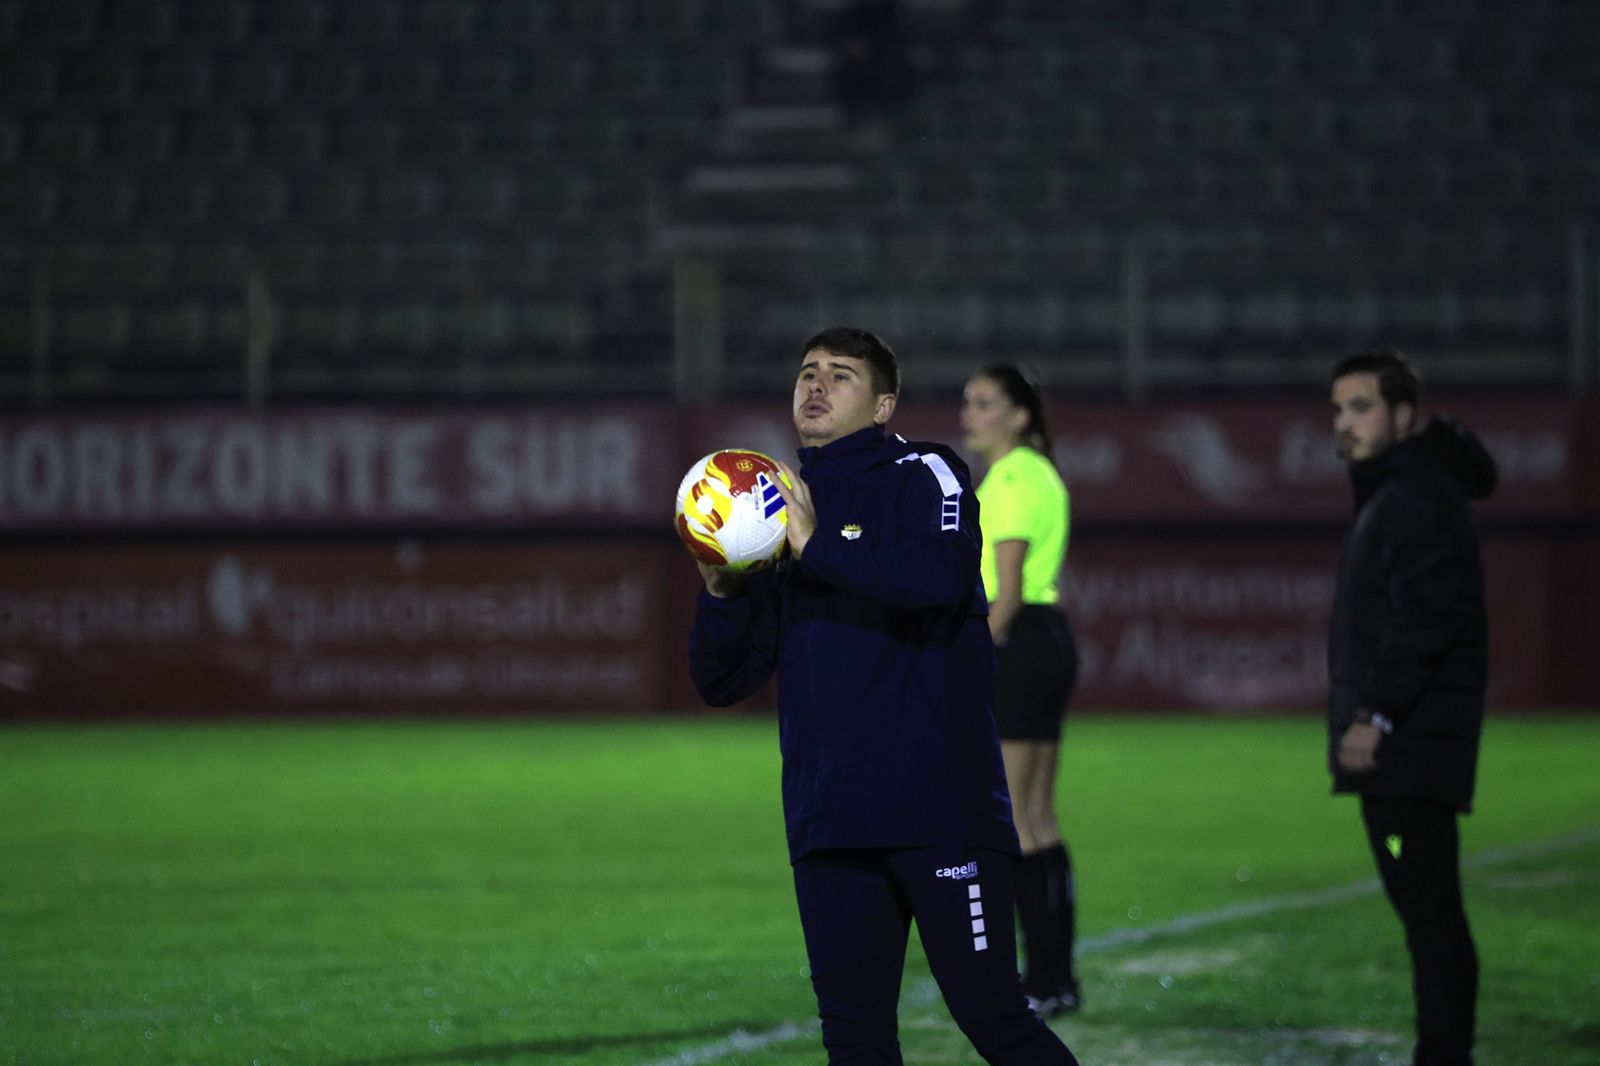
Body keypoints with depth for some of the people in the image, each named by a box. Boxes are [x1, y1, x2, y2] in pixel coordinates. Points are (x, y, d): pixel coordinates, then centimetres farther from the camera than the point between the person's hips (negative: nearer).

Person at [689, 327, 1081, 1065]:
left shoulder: (922, 476, 1)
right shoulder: (777, 511, 17)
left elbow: (942, 575, -22)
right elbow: (721, 683, 15)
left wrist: (817, 547, -20)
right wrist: (720, 591, -3)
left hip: (941, 809, -6)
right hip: (829, 823, 6)